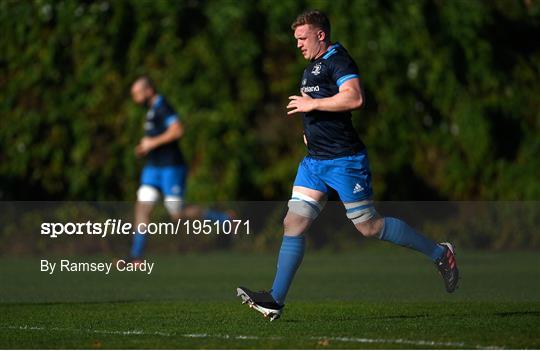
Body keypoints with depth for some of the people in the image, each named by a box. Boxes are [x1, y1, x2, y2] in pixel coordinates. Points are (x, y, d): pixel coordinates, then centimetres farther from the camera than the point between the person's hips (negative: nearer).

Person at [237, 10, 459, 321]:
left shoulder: (338, 60, -12)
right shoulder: (313, 67, 19)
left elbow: (355, 98, -28)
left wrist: (312, 104, -20)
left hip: (344, 160, -9)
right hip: (315, 161, 9)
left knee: (368, 225, -4)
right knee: (293, 224, -1)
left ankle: (439, 253, 11)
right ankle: (276, 300, -4)